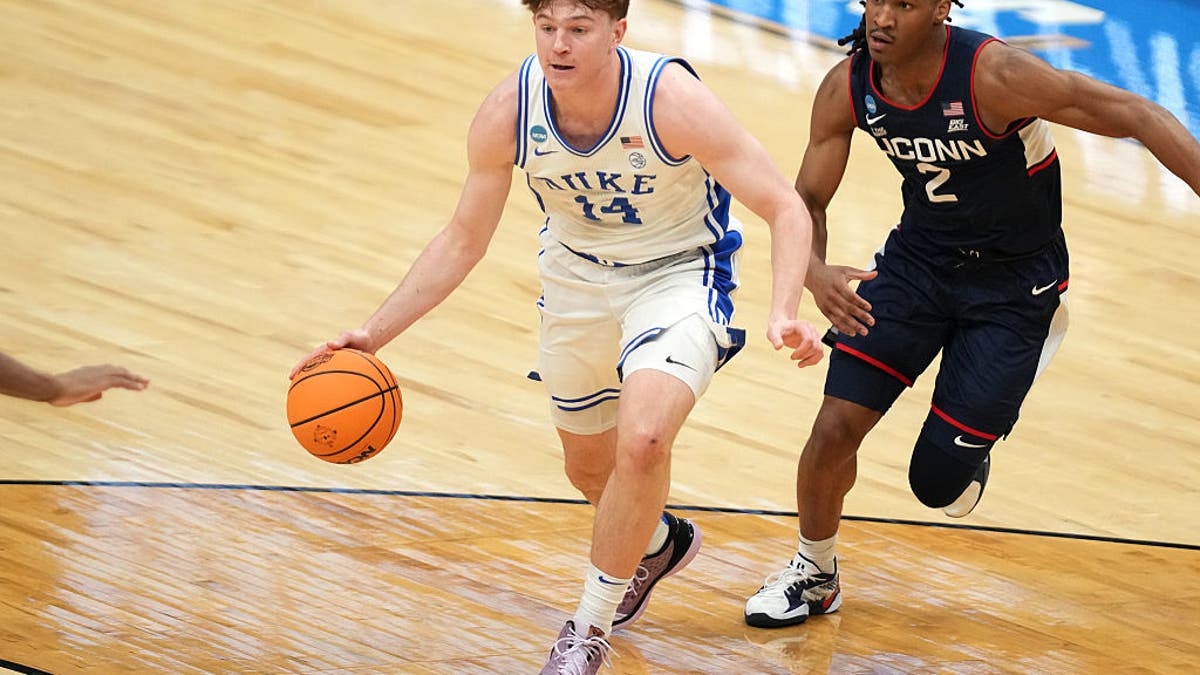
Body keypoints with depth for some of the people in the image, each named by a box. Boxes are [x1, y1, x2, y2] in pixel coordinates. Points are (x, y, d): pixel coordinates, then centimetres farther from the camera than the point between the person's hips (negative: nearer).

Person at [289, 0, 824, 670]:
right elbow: (464, 240, -6)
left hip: (677, 274, -5)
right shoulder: (508, 113, -21)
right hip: (577, 276, 5)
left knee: (642, 441, -27)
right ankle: (658, 542, 58)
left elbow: (786, 208, -26)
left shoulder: (673, 99, -32)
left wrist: (784, 313, -42)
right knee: (590, 466, 21)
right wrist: (375, 333, -13)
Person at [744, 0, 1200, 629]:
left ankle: (979, 437, 32)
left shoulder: (993, 75, -30)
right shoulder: (847, 88, -14)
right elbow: (806, 201, -5)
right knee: (835, 428, -7)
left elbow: (1134, 115, -28)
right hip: (920, 256, 4)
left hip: (1015, 281, -4)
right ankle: (814, 576, 20)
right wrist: (814, 271, -27)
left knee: (938, 482, -5)